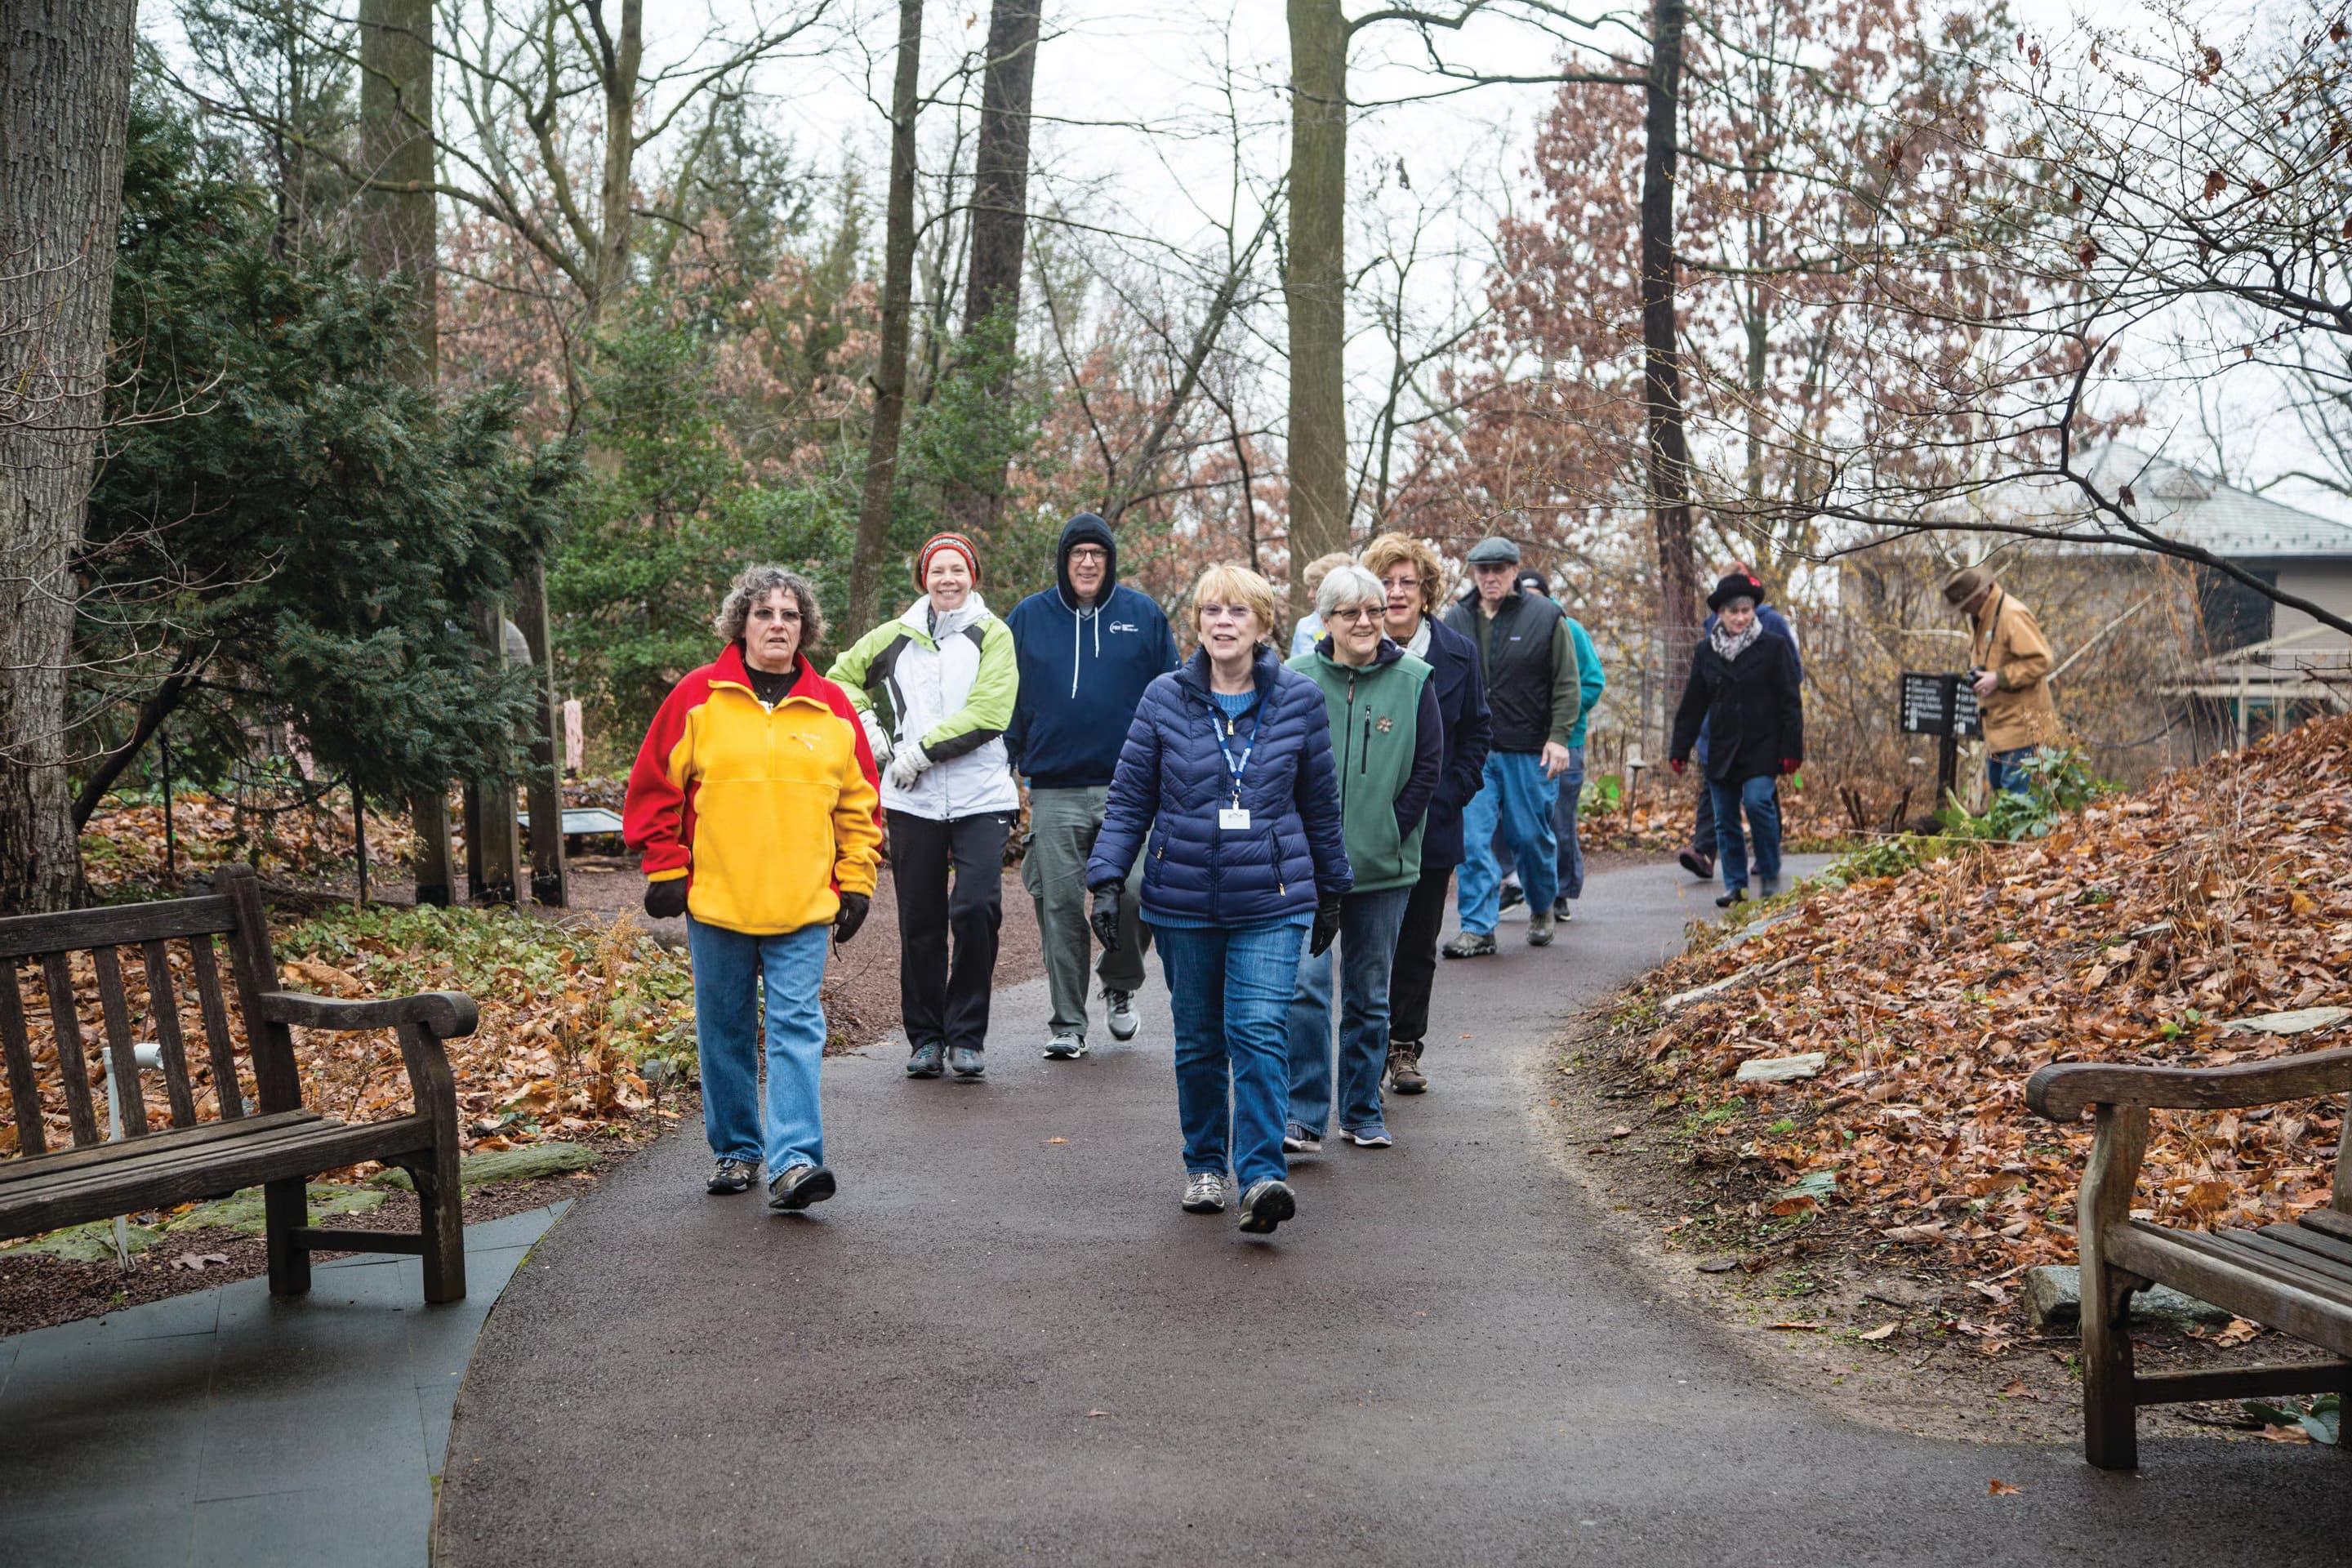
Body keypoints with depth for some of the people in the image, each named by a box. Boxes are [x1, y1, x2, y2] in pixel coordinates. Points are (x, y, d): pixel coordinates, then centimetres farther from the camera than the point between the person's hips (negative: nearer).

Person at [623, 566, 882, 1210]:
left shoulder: (832, 708, 6)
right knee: (724, 1031, 10)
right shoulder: (698, 697, 1)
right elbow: (654, 787, 3)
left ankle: (794, 1160, -13)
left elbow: (859, 803, 12)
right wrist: (666, 869, -1)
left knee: (796, 1026, -8)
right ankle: (736, 1150, 23)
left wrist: (856, 882, 7)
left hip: (803, 908, 0)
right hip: (715, 902, 0)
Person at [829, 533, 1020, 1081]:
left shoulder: (993, 635, 2)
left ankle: (966, 1036, 0)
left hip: (981, 799, -3)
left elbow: (987, 714, -10)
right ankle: (925, 1038, 18)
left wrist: (923, 749, -11)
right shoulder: (897, 637, 11)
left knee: (976, 910, -14)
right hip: (912, 802, 3)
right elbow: (842, 677, 25)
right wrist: (865, 721, 7)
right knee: (920, 922, 6)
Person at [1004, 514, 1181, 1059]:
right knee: (1061, 906, 2)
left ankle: (1120, 985, 18)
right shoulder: (1028, 618, 7)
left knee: (1134, 894, -11)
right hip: (1054, 792, 1)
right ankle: (1067, 1021, 11)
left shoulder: (1144, 616, 6)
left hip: (1127, 786, -1)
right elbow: (1007, 702, 12)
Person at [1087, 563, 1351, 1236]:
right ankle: (1204, 1167, 26)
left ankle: (1262, 1176, -18)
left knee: (1259, 1032, -15)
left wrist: (1331, 891, 15)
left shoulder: (1298, 699, 0)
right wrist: (1106, 880, -7)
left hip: (1272, 901, -1)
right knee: (1199, 1040, 11)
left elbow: (1321, 803, 9)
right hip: (1183, 898, 1)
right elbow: (1129, 799, 3)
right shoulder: (1165, 699, 0)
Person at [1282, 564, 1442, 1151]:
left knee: (1370, 993, 11)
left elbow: (1428, 767, 2)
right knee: (1305, 985, -12)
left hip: (1382, 866, 1)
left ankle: (1363, 1112, 22)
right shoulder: (1298, 679, 0)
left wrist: (1390, 835, -4)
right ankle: (1303, 1118, -9)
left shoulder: (1413, 680, 1)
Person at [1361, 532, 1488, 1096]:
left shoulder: (1458, 653, 2)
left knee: (1419, 944, 10)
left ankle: (1405, 1048, 22)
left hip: (1432, 826, 2)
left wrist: (1446, 797, -3)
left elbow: (1476, 733, 8)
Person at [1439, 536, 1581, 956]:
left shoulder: (1545, 617, 0)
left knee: (1532, 836, 7)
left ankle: (1541, 910, 32)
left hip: (1530, 751, -2)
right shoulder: (1456, 621, 8)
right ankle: (1477, 929, -3)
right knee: (1472, 839, -6)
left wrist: (1559, 736, -9)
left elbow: (1567, 684, -1)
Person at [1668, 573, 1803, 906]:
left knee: (1758, 801, -19)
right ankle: (1735, 885, 14)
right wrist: (1679, 750, 10)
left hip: (1762, 747, -4)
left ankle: (1771, 875, -2)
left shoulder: (1773, 646, -1)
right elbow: (1693, 704, 13)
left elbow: (1790, 701, -2)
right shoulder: (1706, 651, 8)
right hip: (1721, 749, 4)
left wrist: (1791, 749, -8)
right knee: (1725, 820, 4)